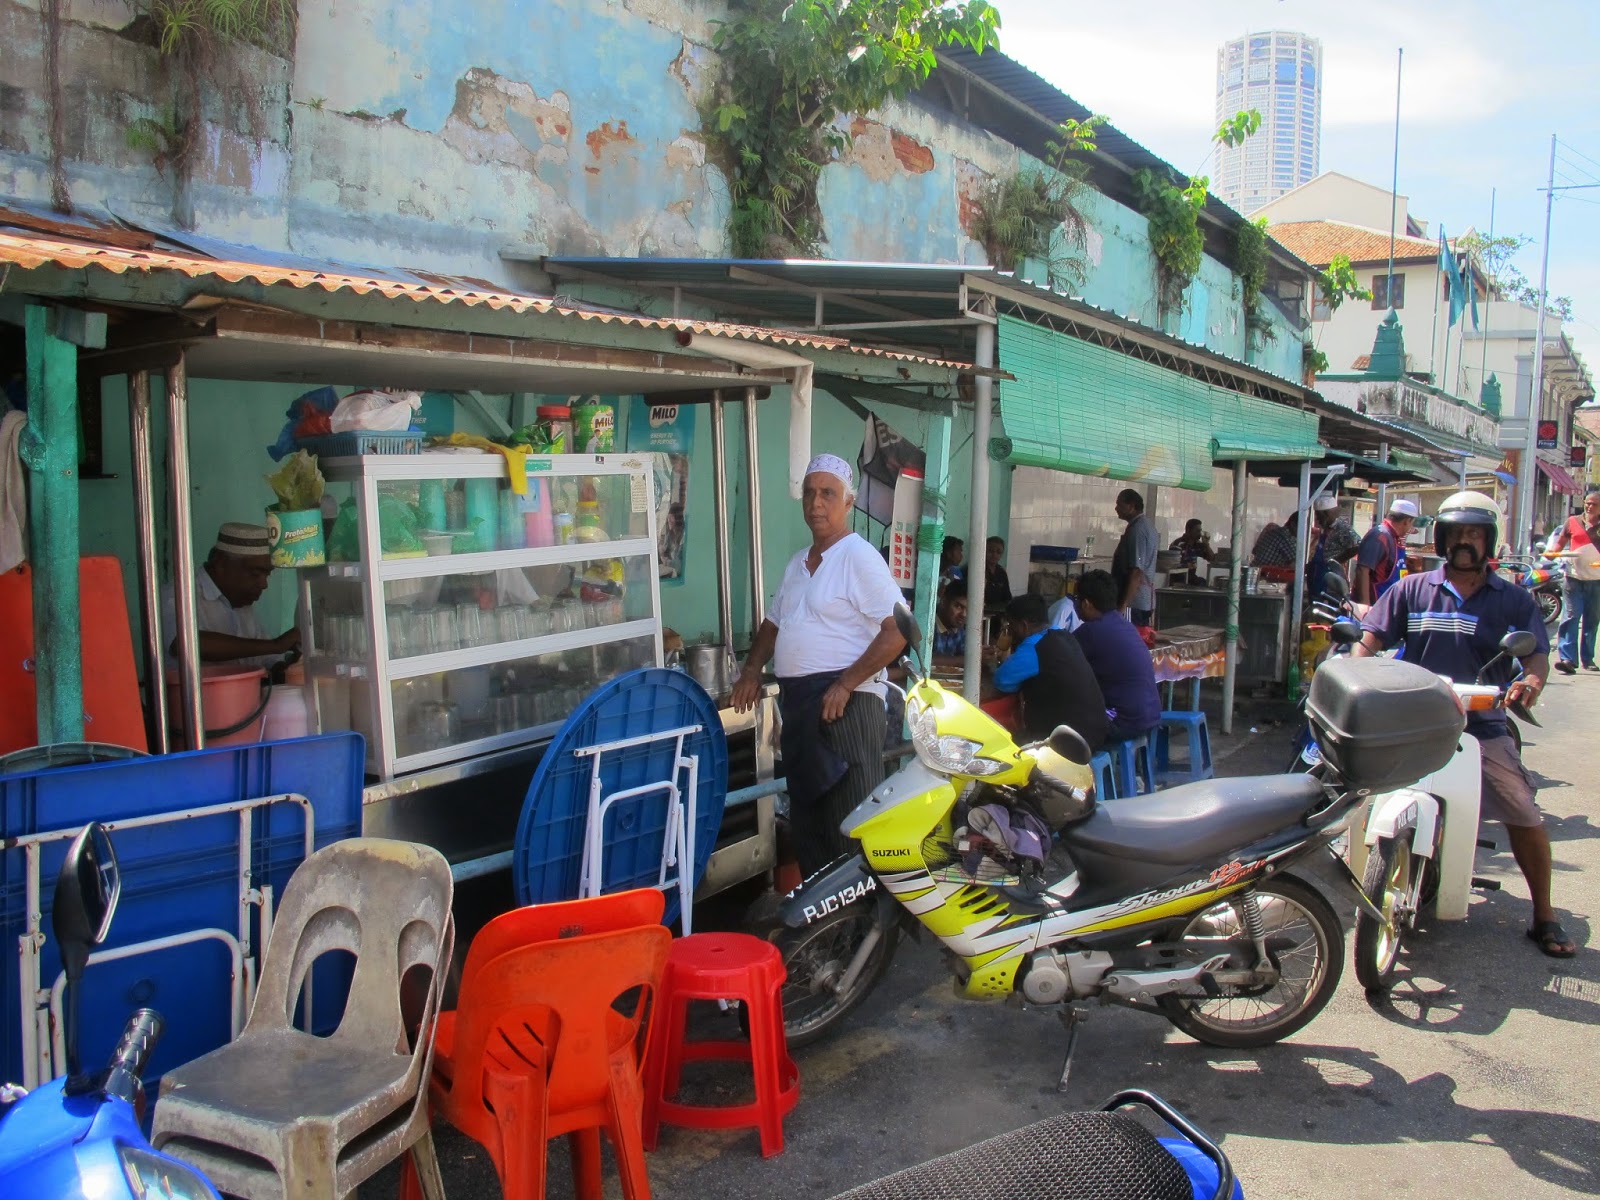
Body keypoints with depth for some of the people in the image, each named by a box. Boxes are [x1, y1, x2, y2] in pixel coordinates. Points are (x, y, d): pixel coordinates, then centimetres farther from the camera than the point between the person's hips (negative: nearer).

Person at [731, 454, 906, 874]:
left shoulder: (858, 557, -10)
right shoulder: (798, 563, 17)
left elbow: (898, 629, -18)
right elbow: (774, 622, 29)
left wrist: (846, 685, -20)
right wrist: (752, 669, 12)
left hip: (844, 704, -9)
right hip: (797, 702, 9)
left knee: (852, 822, -6)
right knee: (806, 814, 15)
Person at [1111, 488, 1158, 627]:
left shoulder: (1136, 529, -17)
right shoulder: (1147, 524, 15)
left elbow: (1136, 571, -23)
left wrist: (1124, 605, -24)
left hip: (1134, 602, -10)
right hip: (1146, 601, 10)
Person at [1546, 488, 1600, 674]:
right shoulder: (1572, 522, 7)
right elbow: (1560, 542, 14)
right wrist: (1552, 550, -6)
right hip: (1574, 578, -1)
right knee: (1570, 617, -9)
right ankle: (1567, 658, -13)